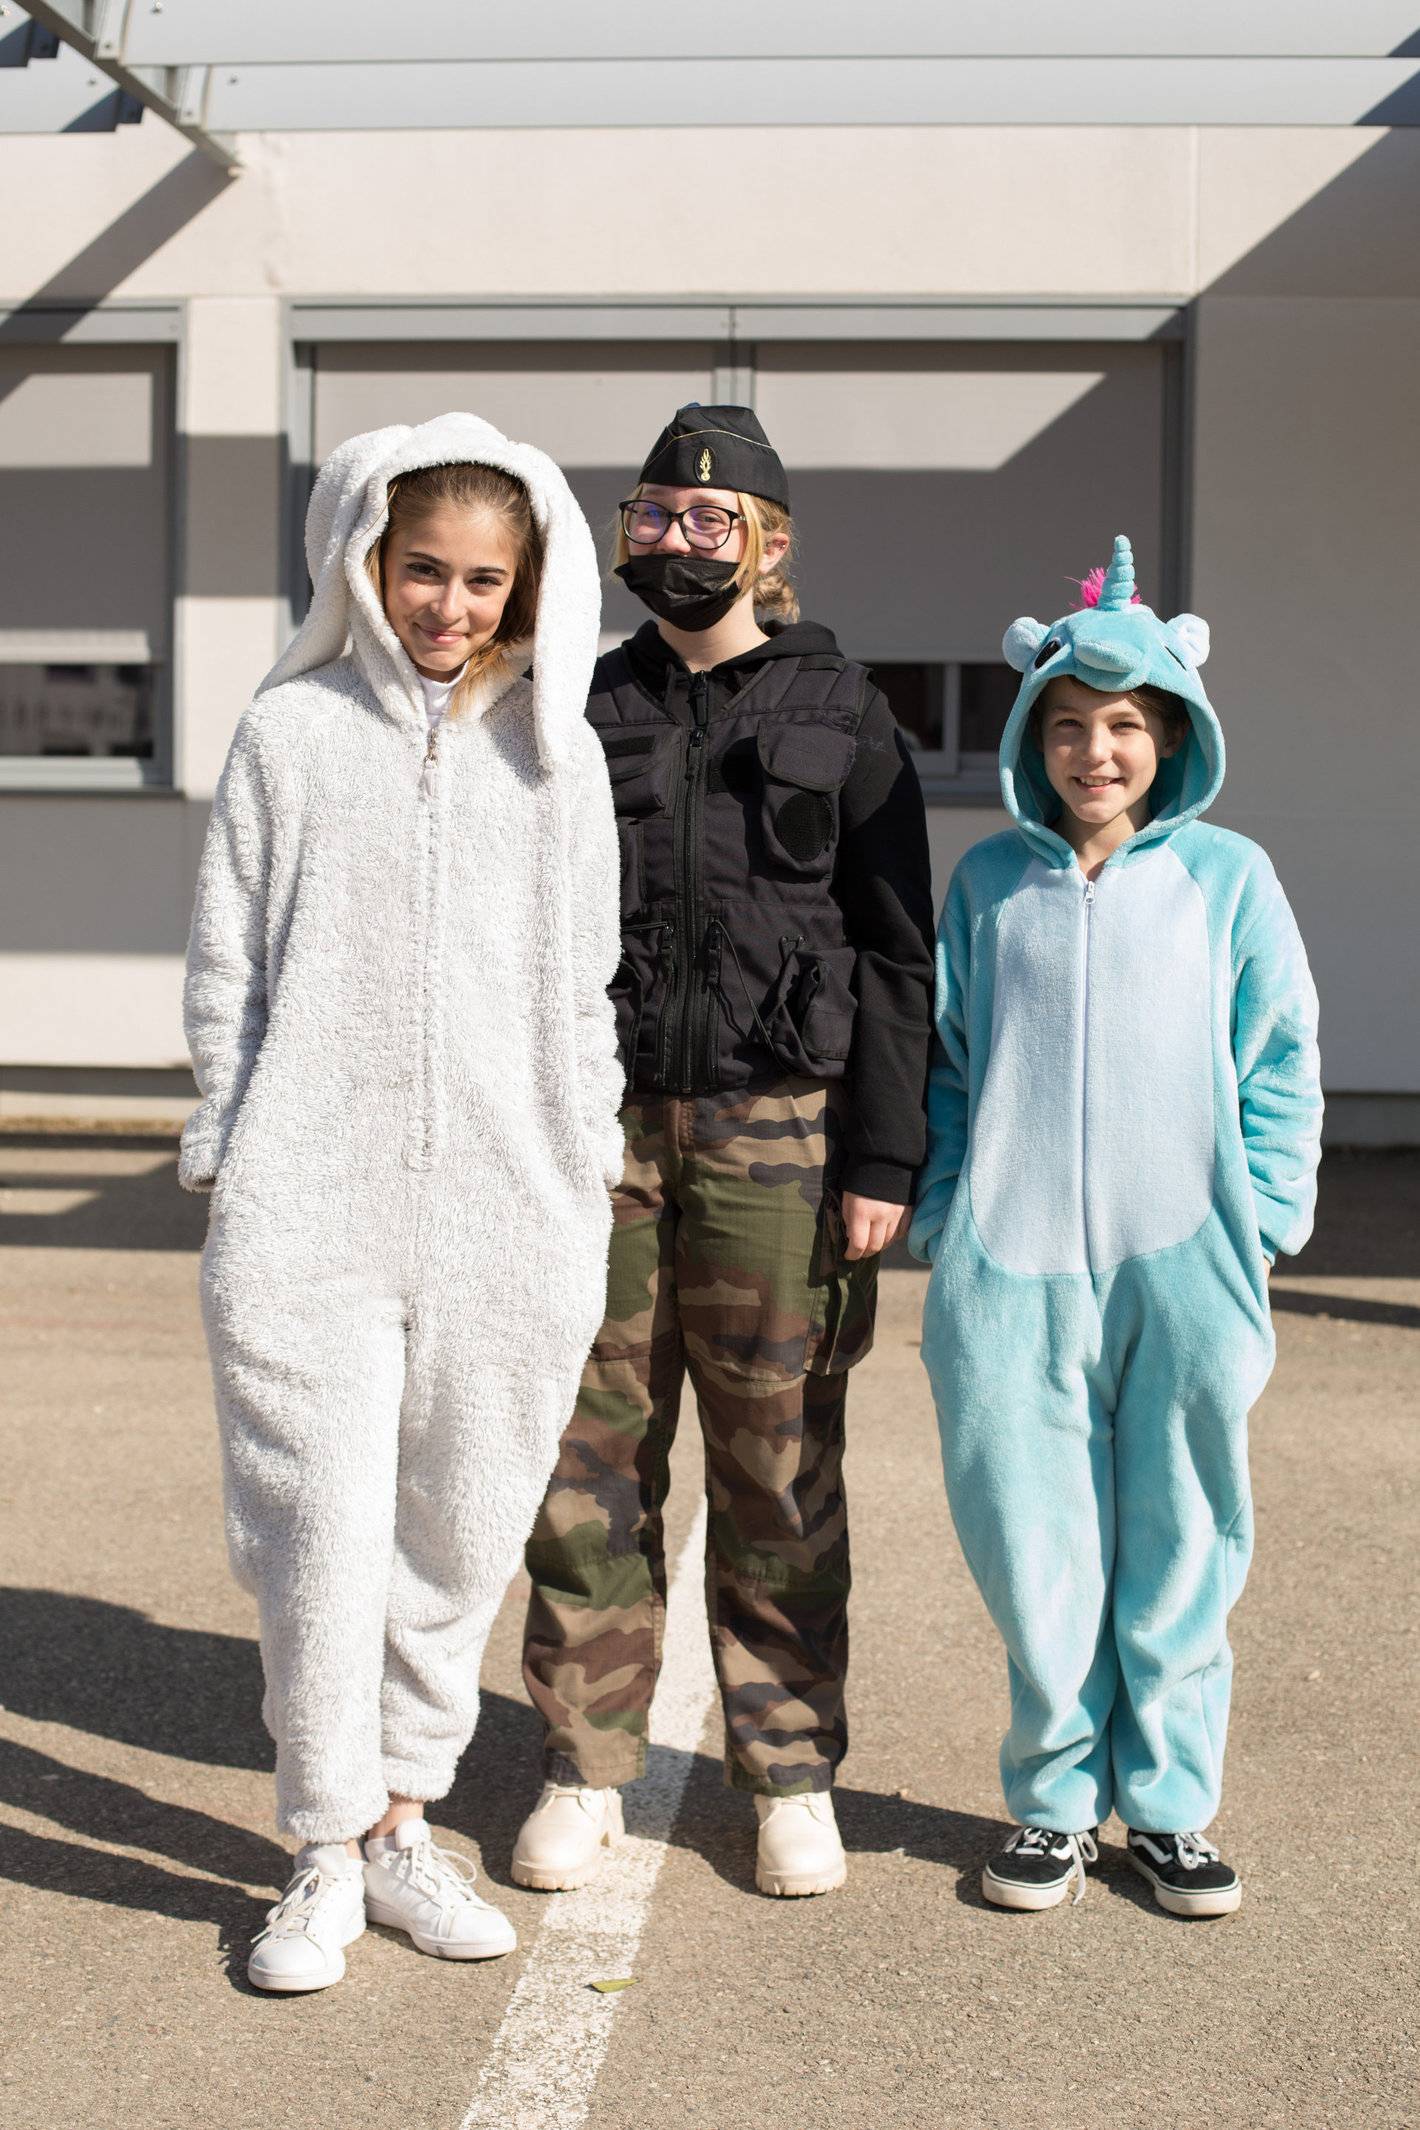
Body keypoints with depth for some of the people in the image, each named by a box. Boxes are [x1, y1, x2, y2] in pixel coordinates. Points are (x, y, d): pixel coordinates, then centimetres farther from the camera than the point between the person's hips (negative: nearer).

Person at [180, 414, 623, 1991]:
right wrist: (223, 1166, 3)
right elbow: (227, 972, 8)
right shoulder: (292, 730, 6)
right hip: (309, 1211, -2)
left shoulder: (556, 748, 10)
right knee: (322, 1538, -3)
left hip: (509, 1220, 2)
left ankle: (403, 1822, 25)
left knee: (462, 1538, 8)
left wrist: (587, 1188, 10)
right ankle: (328, 1857, 14)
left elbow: (582, 990, 13)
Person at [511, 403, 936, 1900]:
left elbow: (897, 952, 2)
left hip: (776, 1135, -2)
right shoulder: (586, 714, 12)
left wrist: (882, 1161, -5)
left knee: (779, 1470, 2)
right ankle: (586, 1766, 15)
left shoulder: (842, 717, 5)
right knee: (589, 1458, 3)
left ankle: (790, 1776, 14)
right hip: (601, 1126, 2)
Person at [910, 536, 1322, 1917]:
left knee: (1176, 1553, 7)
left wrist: (1257, 1221, -2)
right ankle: (1055, 1801, 21)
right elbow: (945, 1062, 13)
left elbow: (1281, 1062, 6)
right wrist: (944, 1219, 4)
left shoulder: (1226, 876, 4)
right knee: (1033, 1553, 4)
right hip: (1012, 1272, 1)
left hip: (1180, 1271, -1)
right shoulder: (988, 881, 9)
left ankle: (1167, 1804, 22)